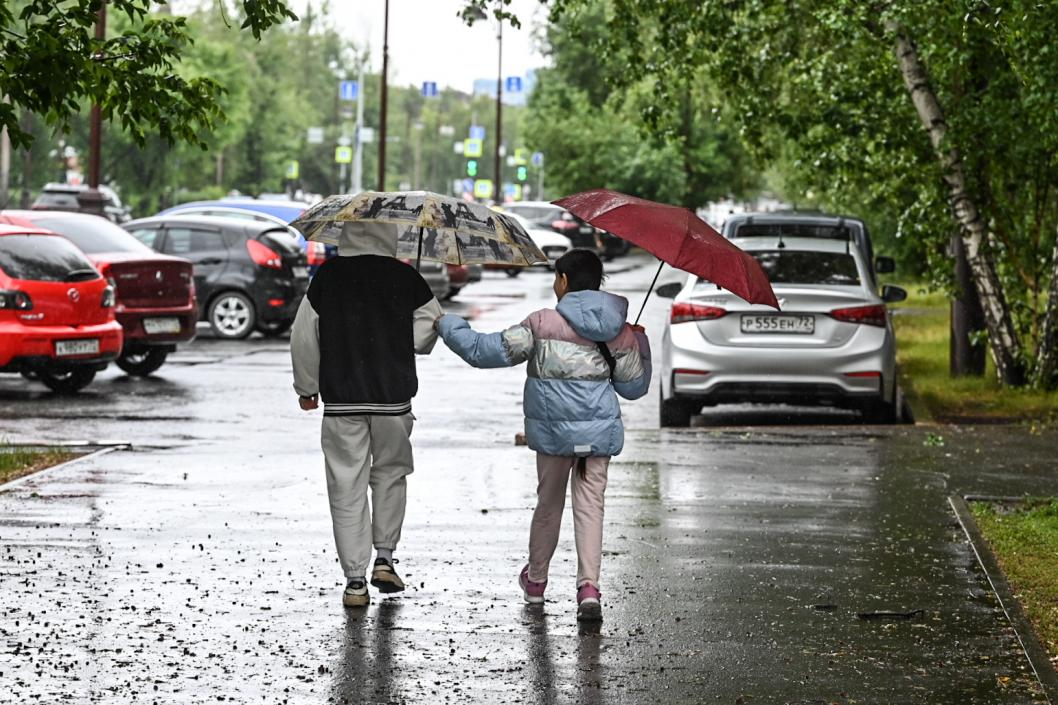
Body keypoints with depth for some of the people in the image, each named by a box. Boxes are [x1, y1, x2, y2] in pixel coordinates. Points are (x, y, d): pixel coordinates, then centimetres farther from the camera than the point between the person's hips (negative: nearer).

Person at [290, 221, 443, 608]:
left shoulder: (328, 276, -2)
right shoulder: (404, 278, -4)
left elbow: (303, 335, 1)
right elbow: (429, 330, -2)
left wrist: (306, 387, 13)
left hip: (341, 400, 0)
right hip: (393, 398, 0)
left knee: (347, 486, 4)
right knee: (390, 473, 20)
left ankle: (355, 579, 2)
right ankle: (384, 558, 14)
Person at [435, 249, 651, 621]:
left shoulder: (544, 323, -9)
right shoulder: (619, 331, 1)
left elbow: (484, 351, -7)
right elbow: (634, 386, 10)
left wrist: (447, 325, 7)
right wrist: (639, 344, 25)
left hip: (554, 430, -2)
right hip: (600, 431, 2)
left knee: (549, 504, 16)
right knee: (590, 506, 3)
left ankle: (535, 580, 34)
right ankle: (589, 586, -13)